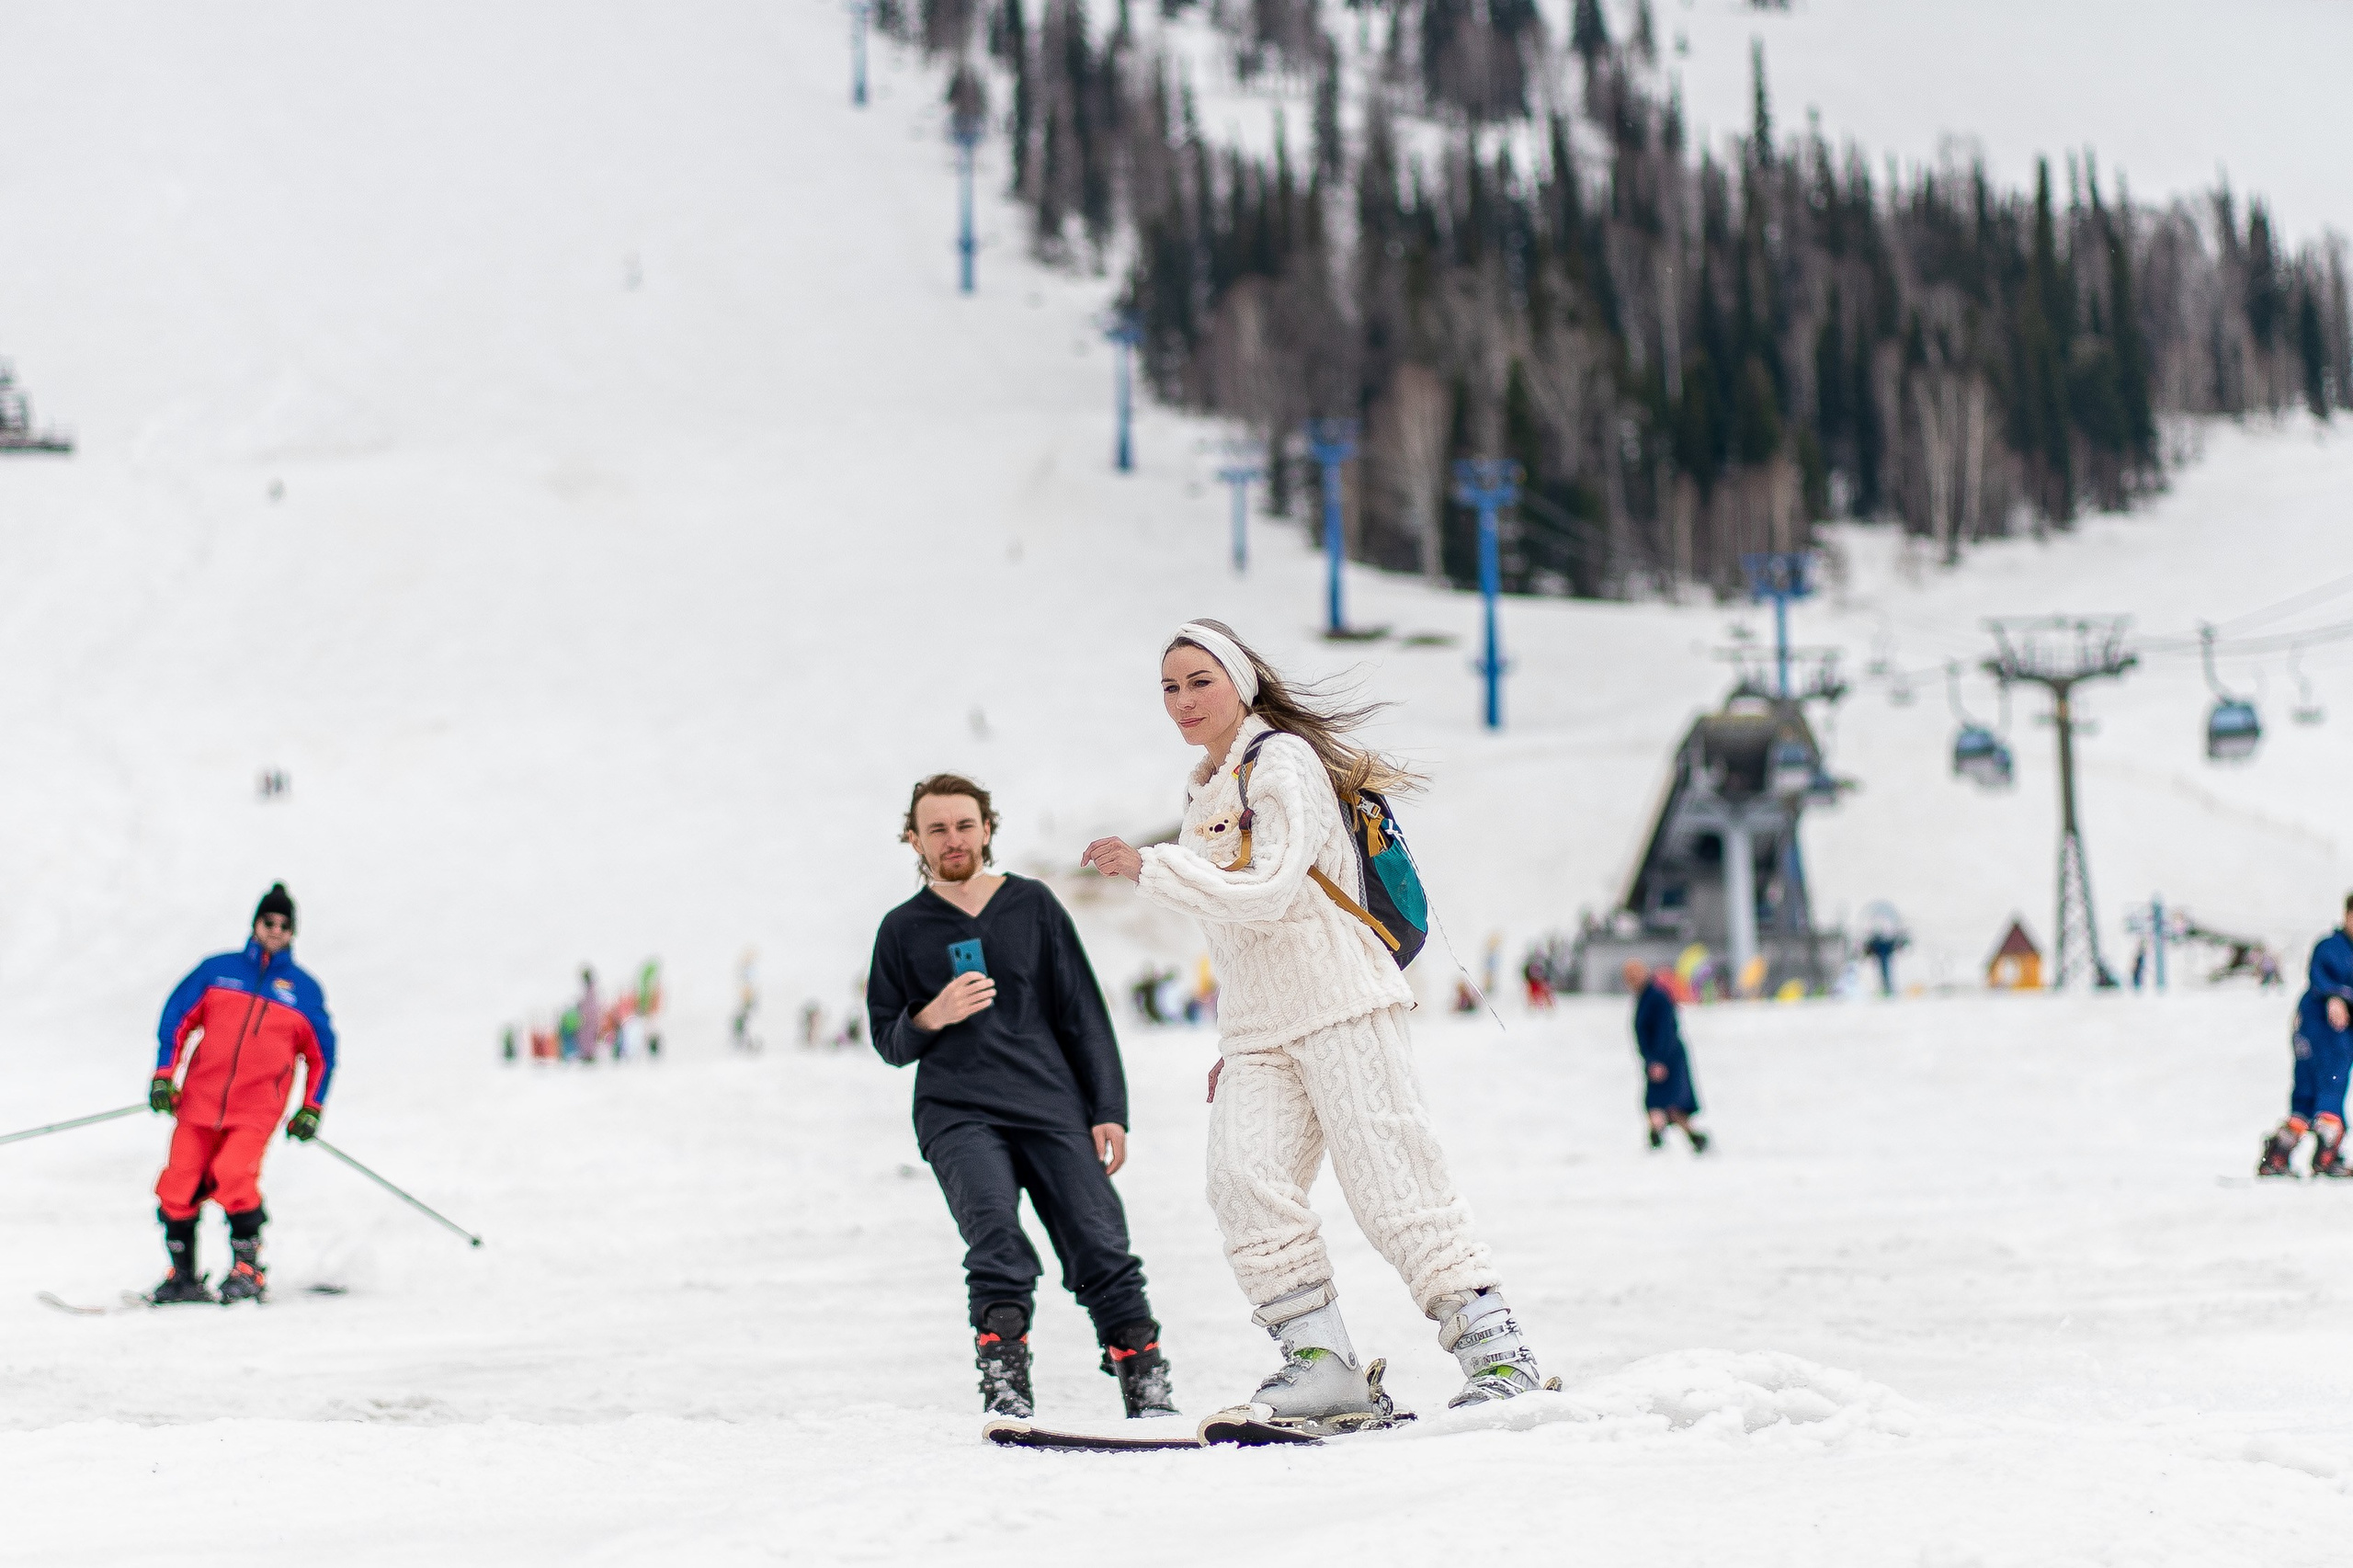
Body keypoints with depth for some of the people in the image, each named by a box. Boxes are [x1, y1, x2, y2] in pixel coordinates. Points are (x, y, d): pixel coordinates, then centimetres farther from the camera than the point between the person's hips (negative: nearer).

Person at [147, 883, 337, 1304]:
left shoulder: (304, 990, 10)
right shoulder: (217, 970, 9)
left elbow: (321, 1053, 17)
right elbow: (177, 1018, 10)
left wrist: (312, 1108, 10)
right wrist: (164, 1074, 1)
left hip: (256, 1110, -2)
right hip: (199, 1101, 2)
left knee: (233, 1177, -22)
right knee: (177, 1188, -4)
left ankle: (248, 1270, -7)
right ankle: (182, 1275, 12)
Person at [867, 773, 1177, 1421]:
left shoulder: (1032, 905, 13)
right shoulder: (903, 929, 13)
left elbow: (1084, 1015, 13)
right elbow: (888, 1042, 18)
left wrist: (1109, 1112, 5)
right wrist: (930, 1017, -5)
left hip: (1053, 1107, 1)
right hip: (958, 1116, -1)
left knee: (1101, 1250, -10)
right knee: (998, 1241, -25)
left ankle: (1147, 1387, 1)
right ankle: (1005, 1387, -23)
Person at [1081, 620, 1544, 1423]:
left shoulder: (1284, 762, -6)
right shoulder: (1205, 792, 20)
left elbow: (1266, 892, -19)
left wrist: (1149, 867, -19)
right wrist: (1231, 1042, 22)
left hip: (1341, 1004, -7)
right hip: (1258, 1032, 7)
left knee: (1391, 1181, -11)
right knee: (1244, 1176, -13)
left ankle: (1495, 1347, -6)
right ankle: (1322, 1361, -14)